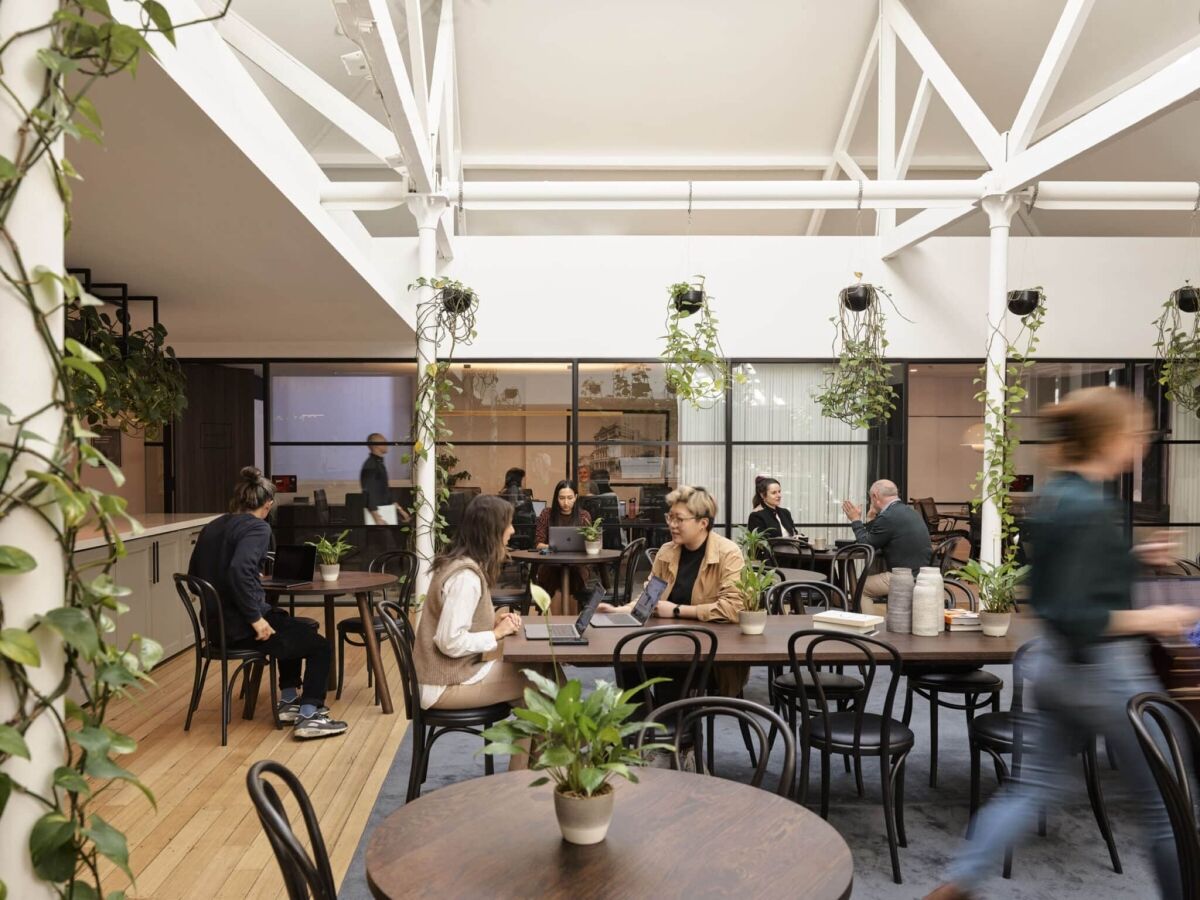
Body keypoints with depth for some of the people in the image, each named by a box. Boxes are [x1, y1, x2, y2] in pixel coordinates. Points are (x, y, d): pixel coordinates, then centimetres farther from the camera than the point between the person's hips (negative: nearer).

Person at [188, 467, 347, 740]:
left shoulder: (212, 527, 10)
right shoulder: (257, 528, -15)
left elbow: (194, 574, 16)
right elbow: (238, 570, -32)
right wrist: (256, 618, -25)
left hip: (218, 624, 9)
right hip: (241, 628, -9)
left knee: (293, 629, 31)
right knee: (321, 647, 5)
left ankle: (289, 701, 35)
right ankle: (309, 716, 2)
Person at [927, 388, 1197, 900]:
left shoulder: (1054, 498, 6)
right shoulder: (1090, 508, -23)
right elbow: (1074, 616, -26)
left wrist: (1133, 558, 14)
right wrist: (1150, 619, -17)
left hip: (1059, 665, 9)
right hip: (1106, 672, -9)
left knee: (1035, 786, 16)